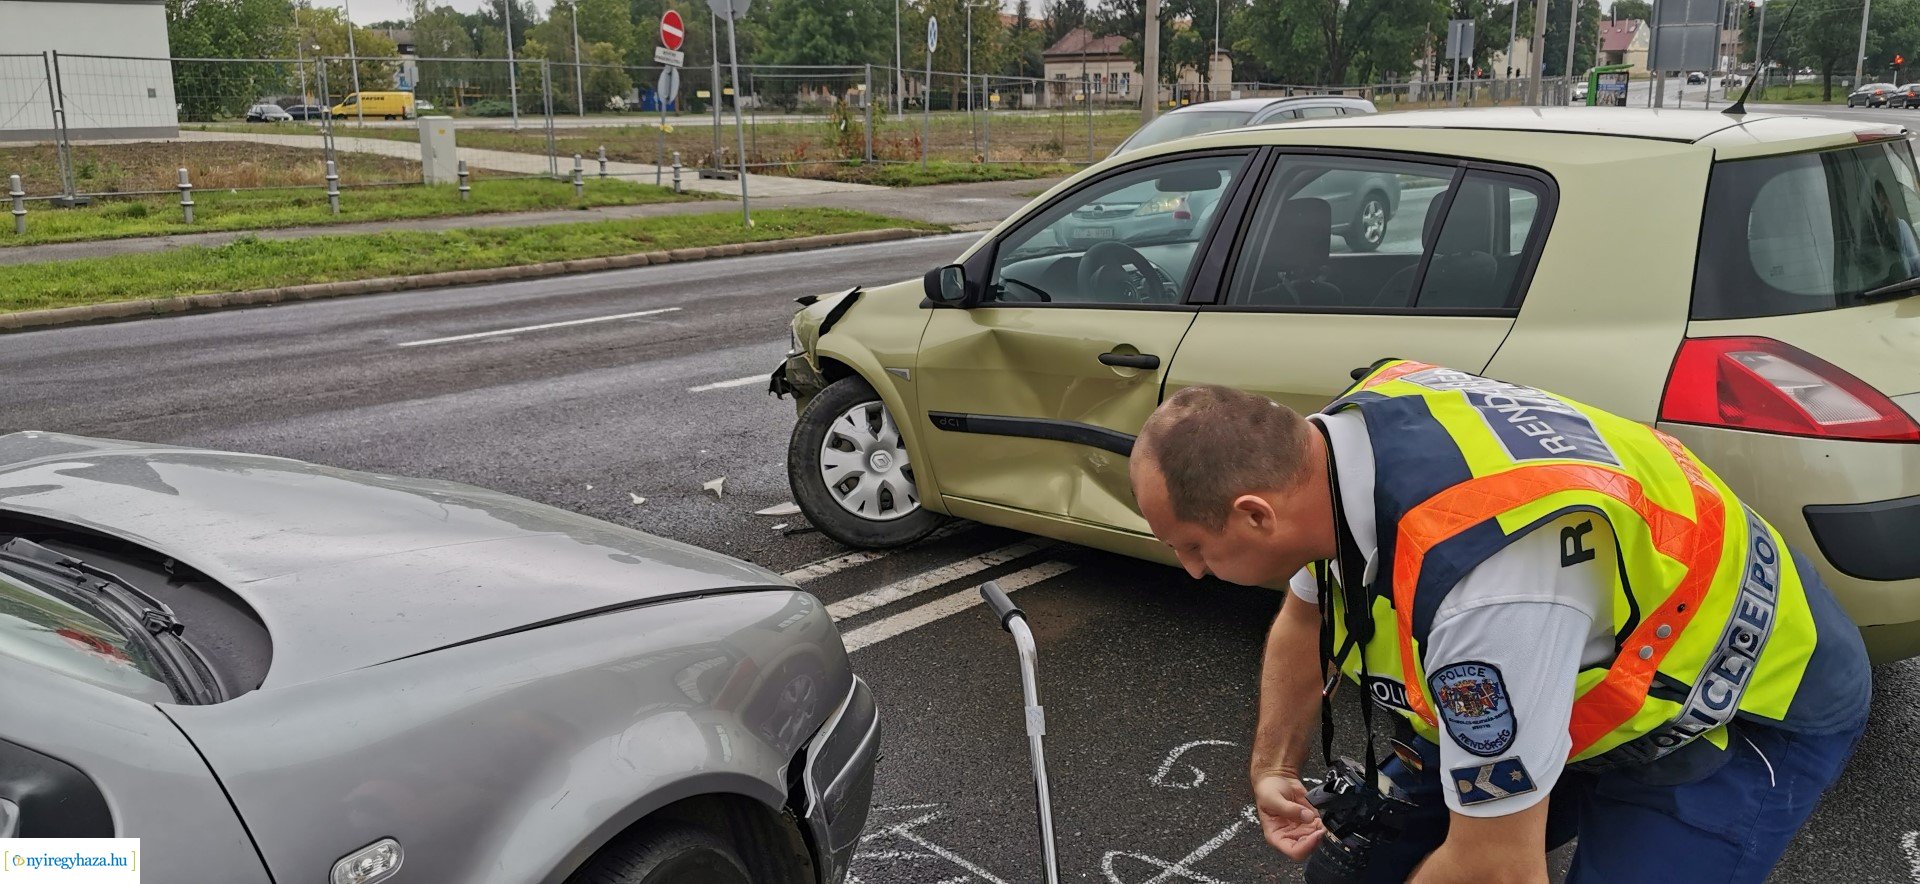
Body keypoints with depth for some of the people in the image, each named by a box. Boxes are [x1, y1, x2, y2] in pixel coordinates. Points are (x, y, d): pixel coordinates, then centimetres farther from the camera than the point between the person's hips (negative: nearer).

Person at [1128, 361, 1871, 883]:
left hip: (1753, 708, -7)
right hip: (1615, 659, 8)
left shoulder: (1483, 582, -43)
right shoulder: (1346, 437, -17)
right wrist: (1273, 770, 11)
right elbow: (1303, 621, 5)